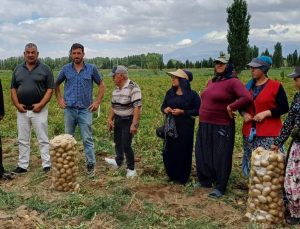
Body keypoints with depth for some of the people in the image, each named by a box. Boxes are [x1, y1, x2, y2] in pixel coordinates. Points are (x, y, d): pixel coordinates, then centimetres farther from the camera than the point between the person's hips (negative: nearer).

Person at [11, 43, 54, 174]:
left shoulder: (45, 69, -1)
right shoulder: (18, 69, 10)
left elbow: (50, 89, -4)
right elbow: (13, 88, 12)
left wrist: (40, 105, -14)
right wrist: (17, 104, -3)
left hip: (39, 110, -4)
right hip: (22, 110, 4)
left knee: (43, 139, 1)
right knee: (23, 140, 10)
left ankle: (47, 165, 7)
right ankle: (22, 166, 19)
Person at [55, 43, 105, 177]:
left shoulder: (91, 69, 0)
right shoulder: (66, 69, 4)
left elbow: (101, 85, 7)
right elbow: (56, 84, 18)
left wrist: (97, 102, 0)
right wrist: (59, 99, 7)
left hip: (85, 109, -2)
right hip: (69, 109, 2)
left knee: (87, 139, -2)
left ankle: (91, 165, 5)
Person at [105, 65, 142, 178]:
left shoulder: (133, 88, -19)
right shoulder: (116, 89, 9)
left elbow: (137, 107, -23)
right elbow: (113, 106, 17)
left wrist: (134, 124, -26)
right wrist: (110, 119, 9)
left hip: (128, 120, -8)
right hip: (118, 119, 8)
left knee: (126, 145, -5)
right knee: (117, 141, 18)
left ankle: (131, 169, 12)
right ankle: (118, 161, 42)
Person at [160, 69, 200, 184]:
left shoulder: (192, 94, -7)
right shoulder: (170, 92, 9)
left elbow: (197, 110, -8)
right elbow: (163, 106, 17)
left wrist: (182, 112, -18)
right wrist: (165, 110, -8)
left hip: (185, 127, -5)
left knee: (183, 152, 1)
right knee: (169, 151, 7)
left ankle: (183, 178, 18)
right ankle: (172, 175, 27)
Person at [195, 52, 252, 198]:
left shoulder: (233, 82, -12)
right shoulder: (211, 82, 13)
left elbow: (247, 98, -26)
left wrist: (231, 107, -18)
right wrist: (203, 113, 13)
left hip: (222, 127, -8)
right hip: (204, 125, 8)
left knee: (221, 158, 3)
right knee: (203, 155, 15)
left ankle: (220, 188, 16)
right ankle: (205, 181, 32)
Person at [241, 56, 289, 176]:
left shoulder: (276, 86, -5)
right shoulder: (248, 85, 12)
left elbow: (284, 108, -5)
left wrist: (266, 113, -16)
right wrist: (244, 113, -1)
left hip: (269, 134, -5)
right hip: (249, 132, 6)